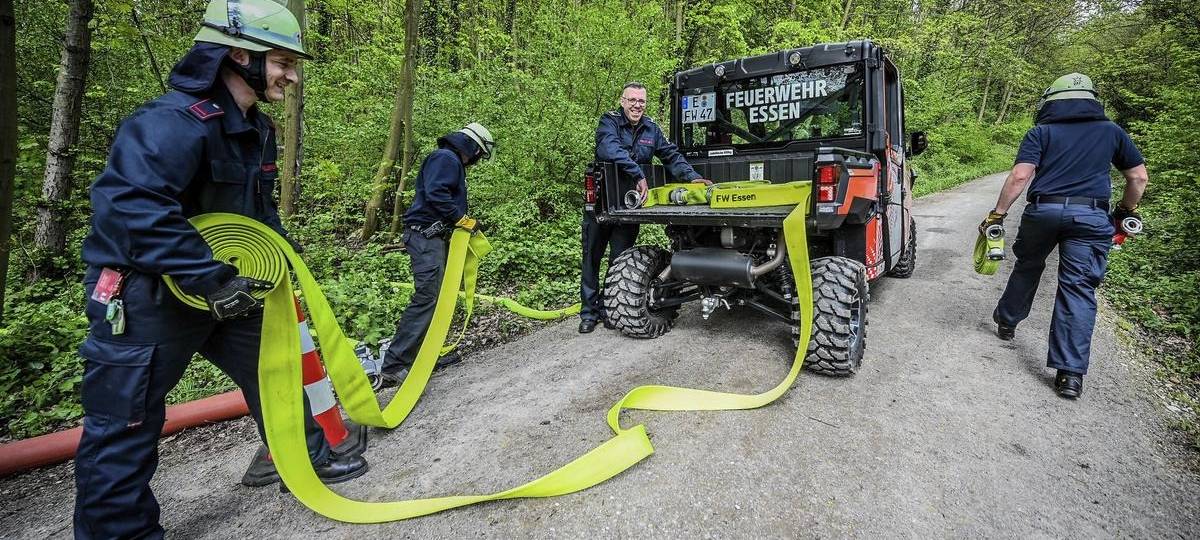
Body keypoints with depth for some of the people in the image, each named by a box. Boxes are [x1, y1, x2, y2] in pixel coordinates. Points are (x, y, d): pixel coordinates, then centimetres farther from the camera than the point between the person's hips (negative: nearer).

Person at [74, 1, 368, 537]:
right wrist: (211, 278, -34)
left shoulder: (257, 129, 5)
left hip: (223, 287, 9)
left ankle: (306, 461, 35)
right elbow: (129, 205, -34)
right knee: (125, 425, 3)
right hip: (143, 297, -9)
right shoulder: (174, 121, -24)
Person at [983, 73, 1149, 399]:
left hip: (1043, 211, -1)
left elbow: (1020, 177, -6)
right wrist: (1127, 210, 32)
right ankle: (1071, 373, -5)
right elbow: (1139, 177, 19)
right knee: (1079, 289, -2)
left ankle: (1007, 321, 39)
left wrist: (997, 214, -3)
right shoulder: (1111, 132, 17)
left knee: (1027, 267, 23)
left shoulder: (1041, 133, 8)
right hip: (1092, 217, 1)